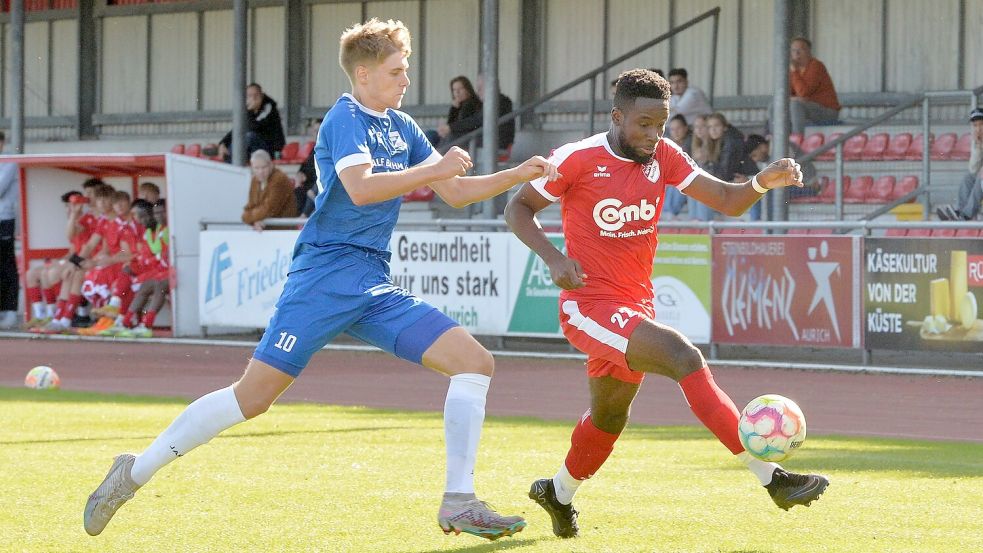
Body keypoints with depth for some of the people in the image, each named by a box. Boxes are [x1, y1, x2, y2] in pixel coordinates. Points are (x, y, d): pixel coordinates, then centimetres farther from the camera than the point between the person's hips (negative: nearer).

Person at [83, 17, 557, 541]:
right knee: (253, 396, -11)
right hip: (327, 274, -8)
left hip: (375, 285, 8)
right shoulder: (346, 118, -7)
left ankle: (459, 503, -7)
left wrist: (519, 175, 12)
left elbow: (457, 192, 23)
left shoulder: (402, 127, 17)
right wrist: (433, 169, -19)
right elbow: (360, 187, -24)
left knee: (474, 361, -5)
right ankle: (136, 472, 1)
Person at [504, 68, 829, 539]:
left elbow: (726, 201, 0)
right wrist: (553, 257, -21)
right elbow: (518, 209, -5)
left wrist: (762, 182, -21)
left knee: (609, 416, 24)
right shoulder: (578, 160, -13)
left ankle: (558, 494, 51)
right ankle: (771, 478, -31)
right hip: (590, 306, -8)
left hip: (636, 306, 8)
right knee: (684, 357, -26)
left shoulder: (664, 156, 1)